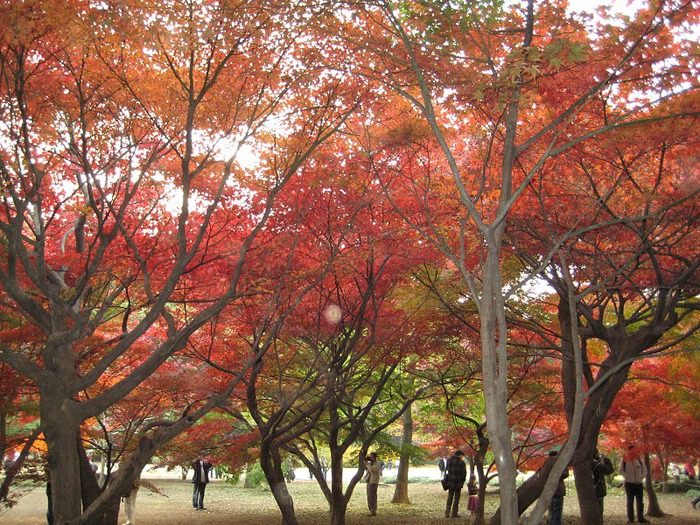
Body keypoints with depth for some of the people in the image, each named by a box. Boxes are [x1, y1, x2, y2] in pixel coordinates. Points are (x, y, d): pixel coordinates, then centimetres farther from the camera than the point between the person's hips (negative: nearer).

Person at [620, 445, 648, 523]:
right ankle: (630, 518, 8)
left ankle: (640, 518, 10)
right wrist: (627, 476, -14)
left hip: (639, 483, 2)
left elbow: (644, 471, 11)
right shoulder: (624, 460, -2)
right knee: (630, 502, 4)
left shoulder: (639, 459, 6)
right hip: (629, 484, -2)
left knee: (640, 502, 4)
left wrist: (641, 477, -3)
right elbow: (621, 471, -2)